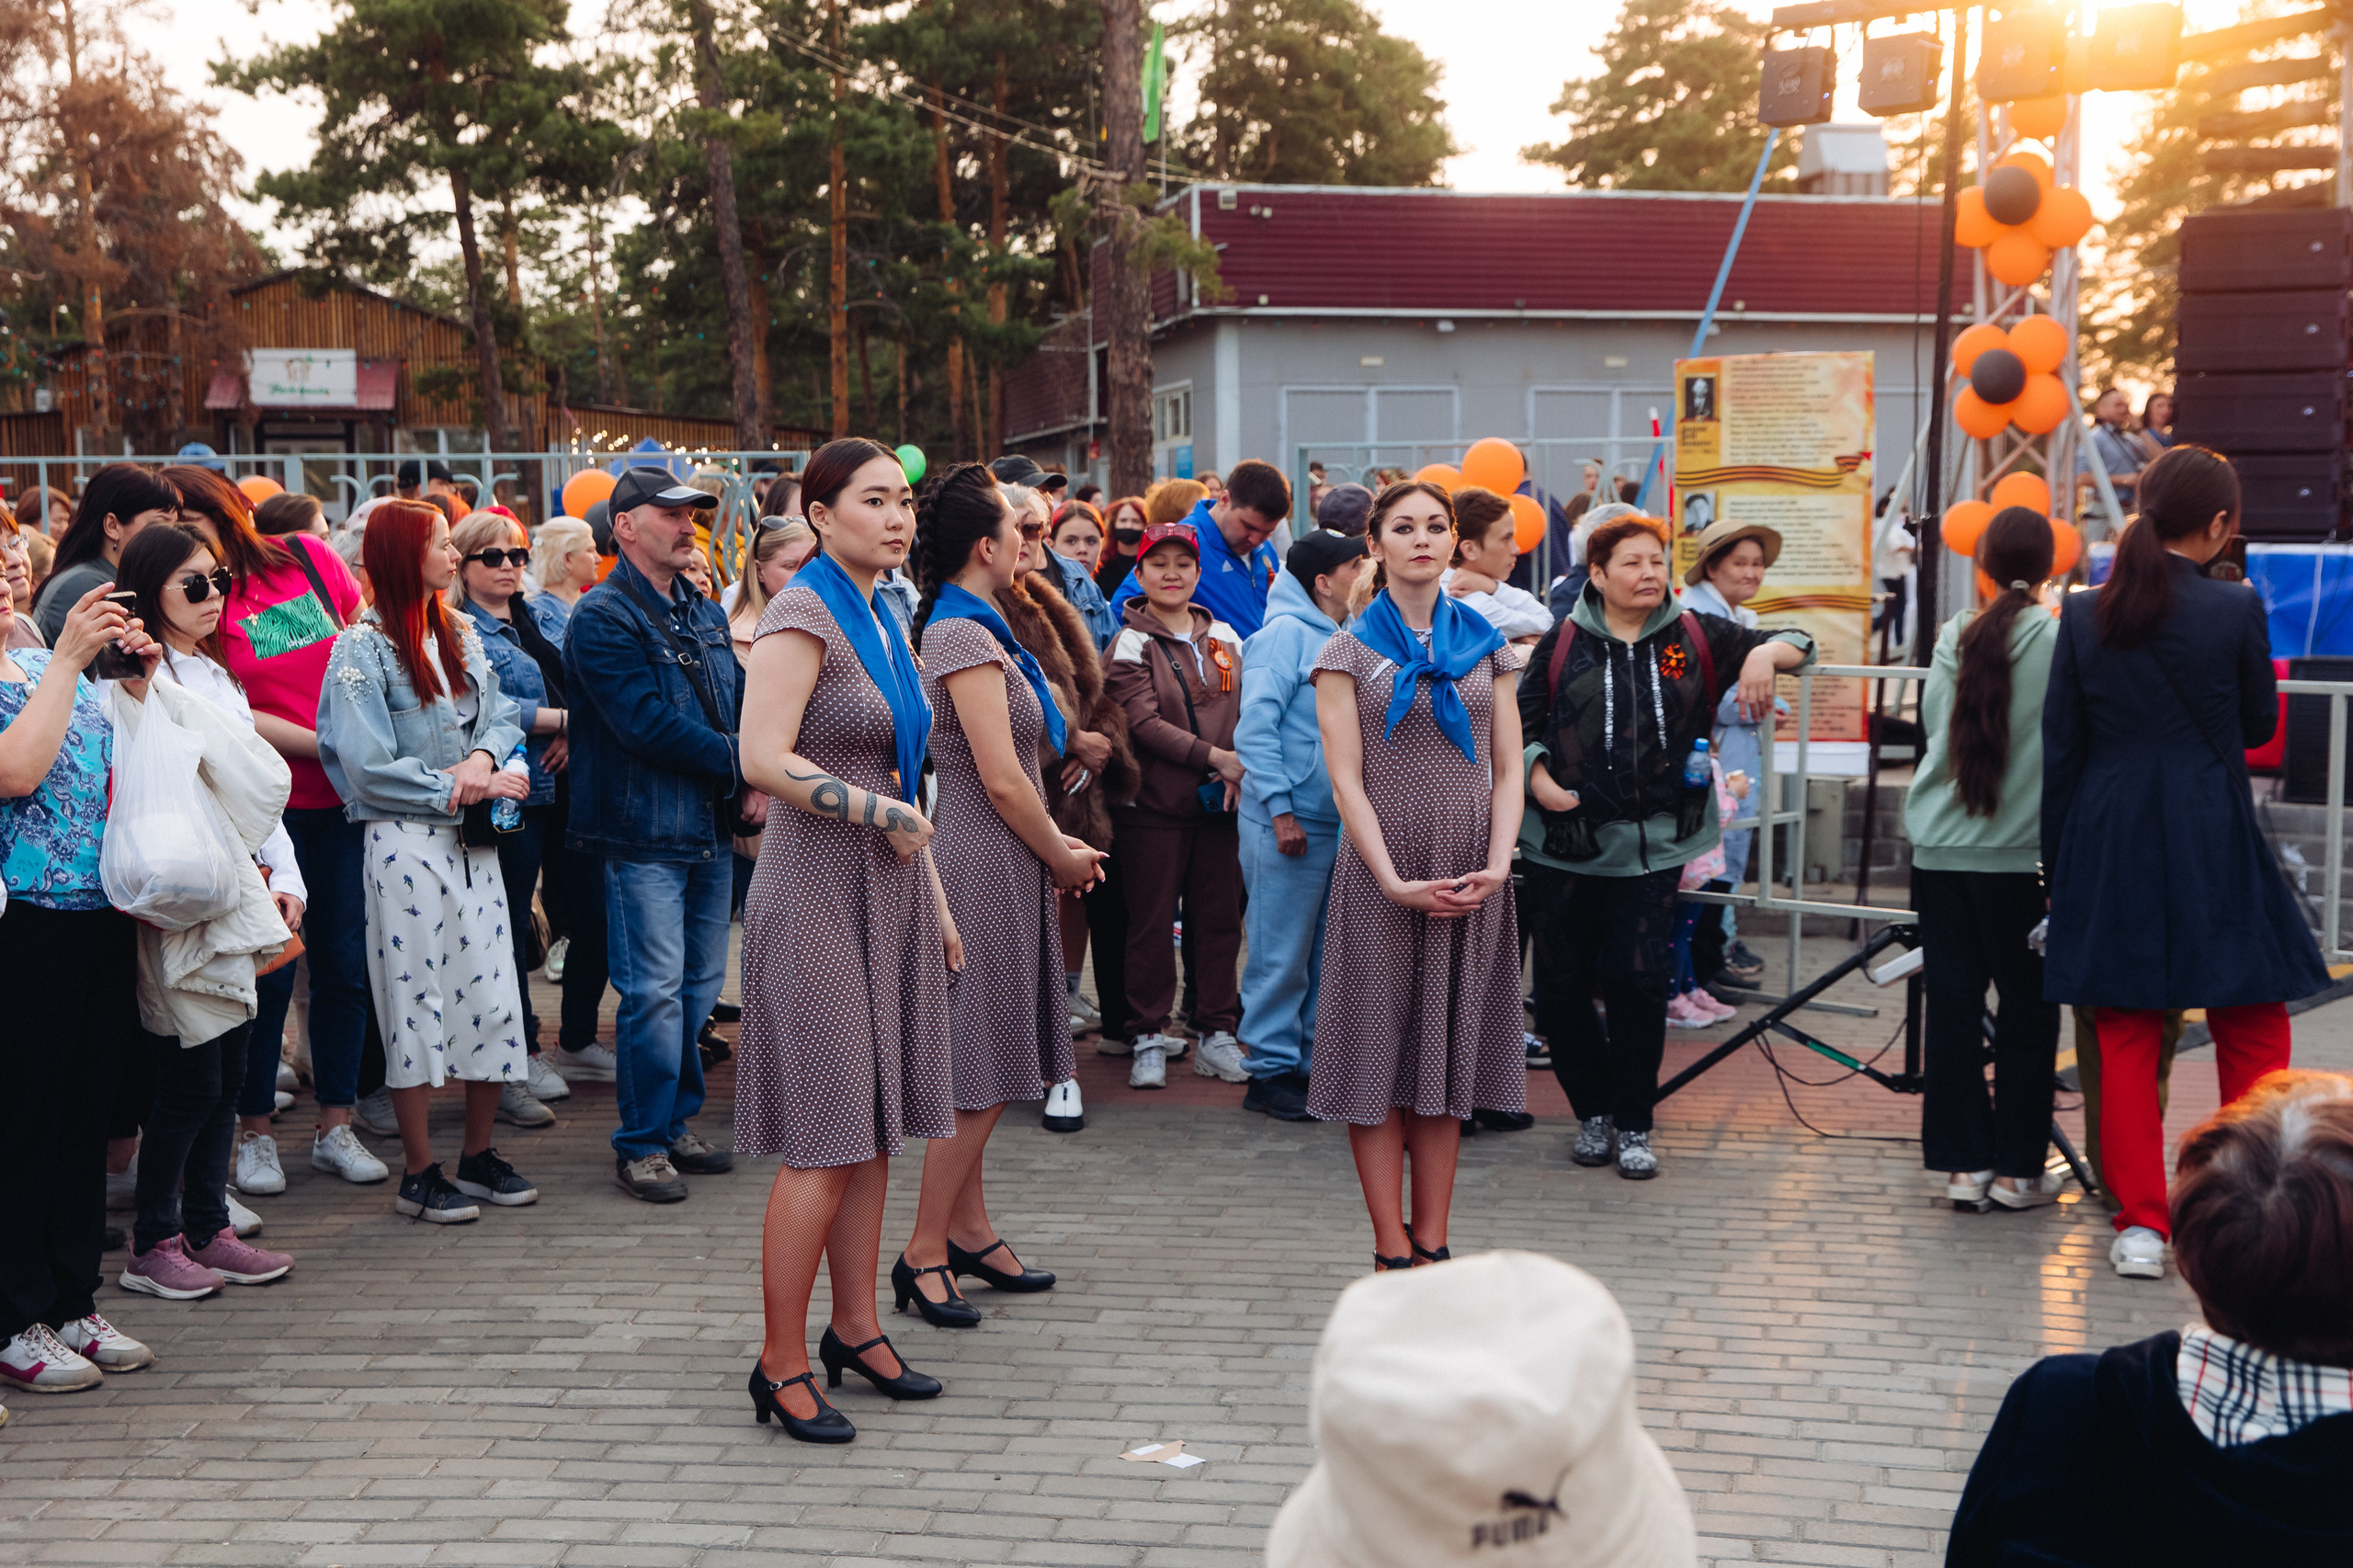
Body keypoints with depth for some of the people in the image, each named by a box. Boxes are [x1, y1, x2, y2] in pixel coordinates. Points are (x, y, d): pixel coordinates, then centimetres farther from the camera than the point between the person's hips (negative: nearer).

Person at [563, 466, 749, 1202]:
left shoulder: (706, 614, 15)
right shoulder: (602, 617, -11)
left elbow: (739, 704, 15)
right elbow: (647, 724, -19)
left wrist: (757, 779, -5)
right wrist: (742, 763, -16)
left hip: (712, 828, 8)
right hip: (644, 831, -8)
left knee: (701, 982, 13)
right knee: (654, 989, -6)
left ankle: (676, 1124, 24)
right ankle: (641, 1146, 5)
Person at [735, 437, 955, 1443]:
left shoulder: (880, 621, 15)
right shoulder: (803, 616, -11)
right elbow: (764, 759, -23)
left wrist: (935, 903, 19)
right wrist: (886, 815, -16)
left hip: (887, 897, 8)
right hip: (818, 897, -8)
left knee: (875, 1131, 12)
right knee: (823, 1145, -5)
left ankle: (856, 1330, 23)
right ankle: (780, 1366, 5)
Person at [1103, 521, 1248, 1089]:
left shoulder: (1224, 637, 12)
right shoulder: (1131, 644, -3)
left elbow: (1244, 711, 13)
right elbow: (1143, 723, -12)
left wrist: (1241, 767, -7)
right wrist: (1214, 757, -19)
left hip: (1220, 803, 4)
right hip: (1154, 803, -4)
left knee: (1220, 917, 7)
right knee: (1151, 920, 1)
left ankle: (1217, 1034, 17)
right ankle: (1149, 1039, 10)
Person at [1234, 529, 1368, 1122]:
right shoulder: (1285, 633, -10)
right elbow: (1255, 729, -16)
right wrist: (1280, 810, -19)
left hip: (1340, 823, 8)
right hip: (1288, 824, -8)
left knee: (1324, 954, 13)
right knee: (1281, 955, -3)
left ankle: (1310, 1061, 22)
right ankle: (1270, 1070, 5)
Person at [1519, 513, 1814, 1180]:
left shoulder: (1696, 638, 5)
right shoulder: (1563, 643, 4)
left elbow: (1796, 646, 8)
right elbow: (1521, 723, 9)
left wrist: (1766, 652, -14)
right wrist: (1539, 779, -8)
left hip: (1651, 847, -1)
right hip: (1563, 842, 1)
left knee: (1639, 981, -6)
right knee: (1562, 983, 4)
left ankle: (1634, 1124, 12)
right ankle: (1593, 1110, 25)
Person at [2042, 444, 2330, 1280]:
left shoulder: (2084, 615, 0)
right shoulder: (2235, 608, -9)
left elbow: (2059, 748, 3)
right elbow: (2259, 725, 4)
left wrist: (2059, 862, 10)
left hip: (2108, 843, 3)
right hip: (2213, 842, -3)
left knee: (2126, 1037, 9)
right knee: (2252, 1028, 11)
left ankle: (2141, 1223, 8)